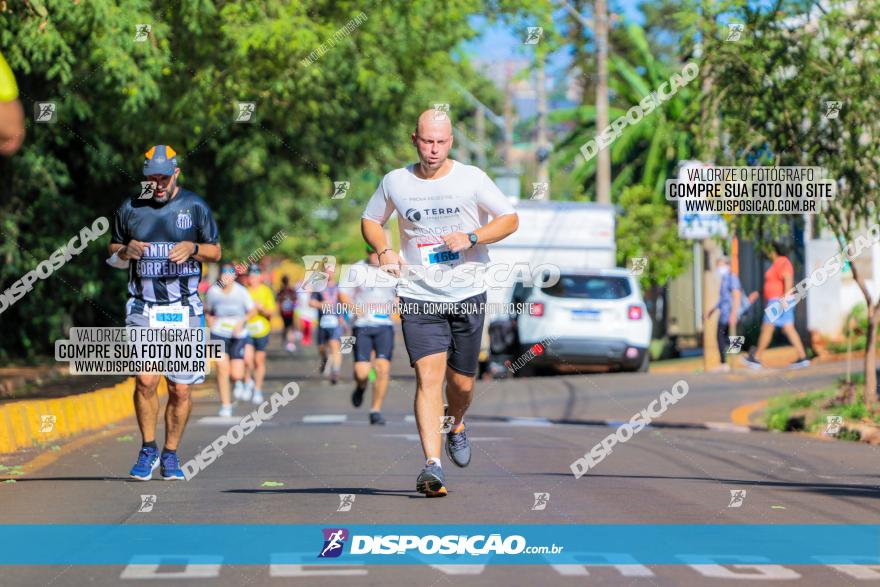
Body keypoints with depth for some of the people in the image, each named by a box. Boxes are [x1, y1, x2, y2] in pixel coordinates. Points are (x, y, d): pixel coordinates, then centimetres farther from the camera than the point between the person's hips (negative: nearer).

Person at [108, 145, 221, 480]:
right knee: (146, 380, -15)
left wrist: (192, 248, -12)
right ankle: (148, 450, 3)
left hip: (184, 309, 0)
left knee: (180, 389, 0)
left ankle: (170, 455, 17)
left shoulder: (195, 207, 4)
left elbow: (216, 252, 9)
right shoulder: (130, 209, 7)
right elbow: (112, 254, 17)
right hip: (143, 307, 0)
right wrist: (126, 251, -6)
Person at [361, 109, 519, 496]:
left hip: (468, 294, 0)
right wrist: (383, 251, -3)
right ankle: (432, 465, -22)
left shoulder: (471, 178, -2)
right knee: (428, 376, -16)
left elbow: (510, 219, 3)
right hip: (418, 297, 0)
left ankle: (456, 428, 43)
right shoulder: (395, 182, 2)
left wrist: (471, 238, -13)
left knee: (461, 381, 8)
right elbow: (370, 220, 18)